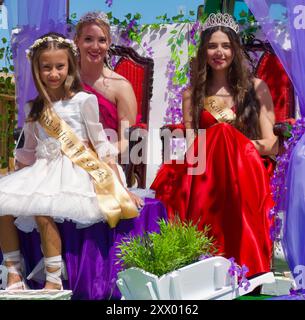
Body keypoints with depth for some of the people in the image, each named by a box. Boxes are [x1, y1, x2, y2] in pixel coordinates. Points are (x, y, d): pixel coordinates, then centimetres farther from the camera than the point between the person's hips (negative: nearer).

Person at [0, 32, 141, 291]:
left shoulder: (83, 101, 0)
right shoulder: (34, 108, 15)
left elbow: (101, 145, 0)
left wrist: (120, 187, -2)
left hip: (73, 171, -6)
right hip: (41, 172, 6)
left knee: (42, 211, -32)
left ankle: (54, 282, -22)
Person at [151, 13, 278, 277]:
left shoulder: (255, 88, 9)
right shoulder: (192, 94, 15)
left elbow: (271, 145, 2)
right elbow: (190, 149, 7)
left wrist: (232, 144, -13)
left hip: (244, 177, -1)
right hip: (203, 178, 2)